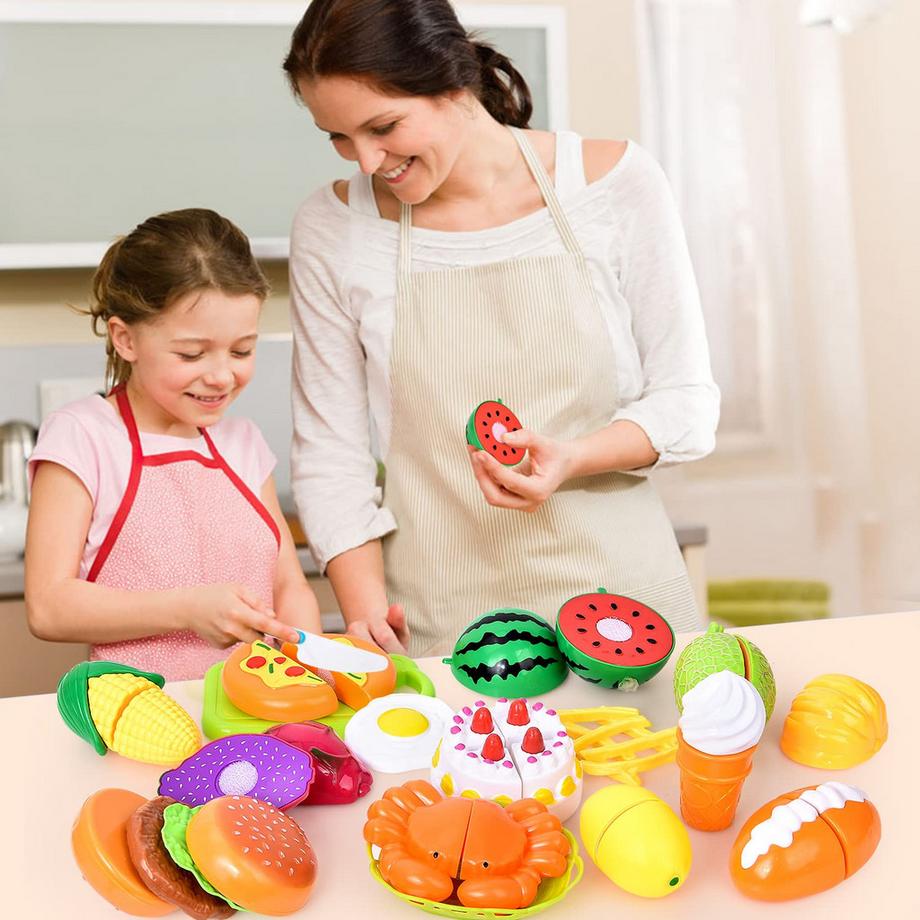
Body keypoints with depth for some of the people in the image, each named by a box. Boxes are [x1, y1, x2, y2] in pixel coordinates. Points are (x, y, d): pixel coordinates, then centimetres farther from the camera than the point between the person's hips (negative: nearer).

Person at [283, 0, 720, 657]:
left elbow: (687, 402, 0)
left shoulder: (617, 181, -3)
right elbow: (329, 450, 3)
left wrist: (573, 459, -18)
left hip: (614, 588, 0)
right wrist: (365, 610, -8)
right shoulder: (331, 227, -1)